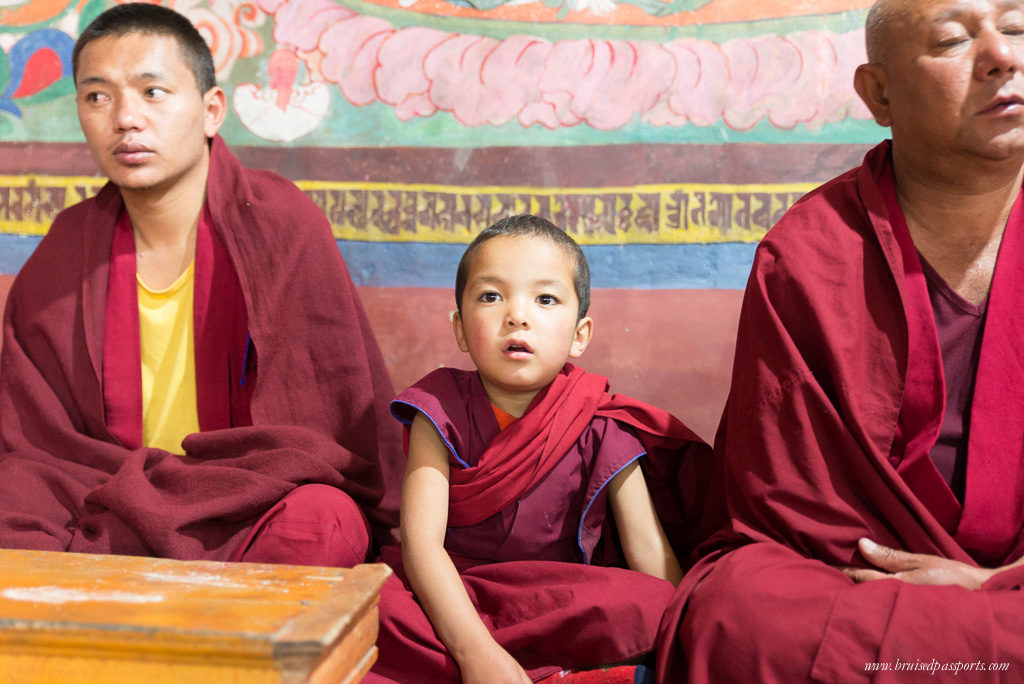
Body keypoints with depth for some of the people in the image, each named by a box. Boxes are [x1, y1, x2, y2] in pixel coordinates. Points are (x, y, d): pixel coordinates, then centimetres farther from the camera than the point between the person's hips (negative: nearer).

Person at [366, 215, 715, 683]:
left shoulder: (599, 428, -7)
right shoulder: (442, 413, -8)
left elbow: (650, 551, -6)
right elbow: (421, 541, -18)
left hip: (563, 602, 1)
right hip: (452, 599, 0)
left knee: (643, 608, -29)